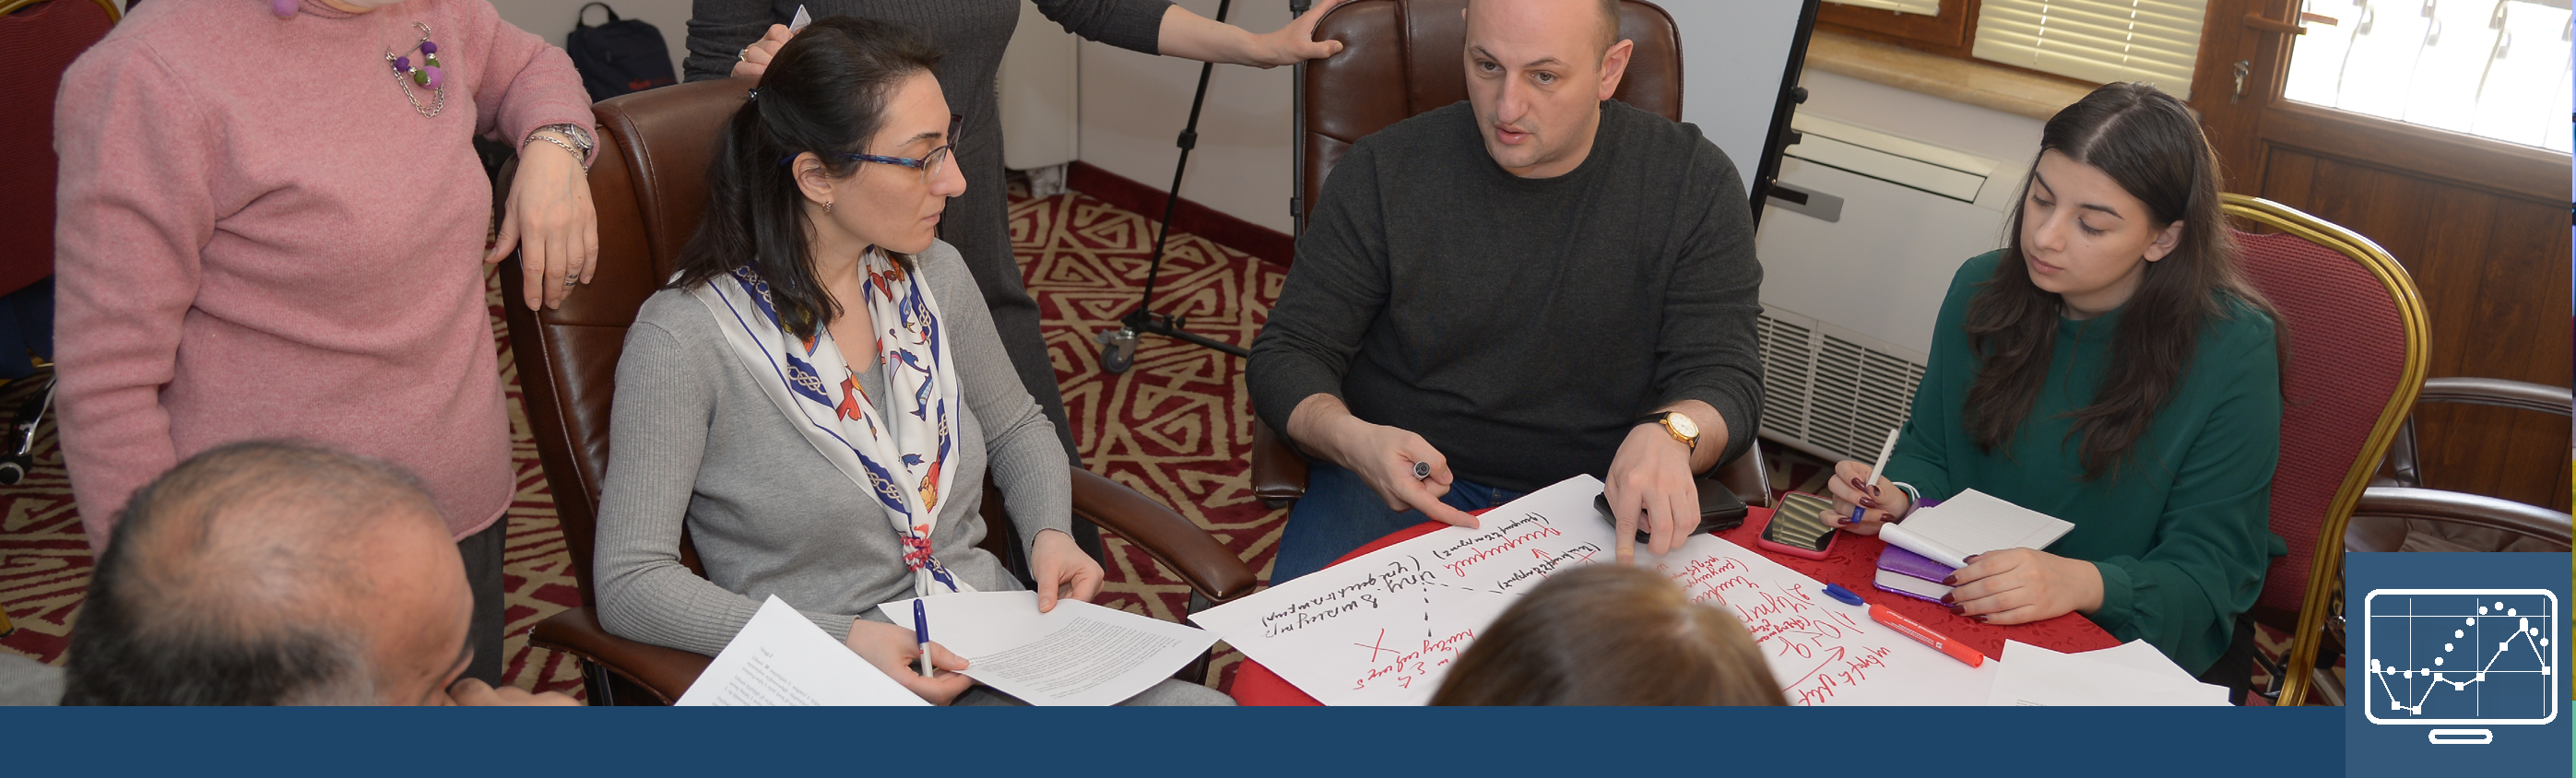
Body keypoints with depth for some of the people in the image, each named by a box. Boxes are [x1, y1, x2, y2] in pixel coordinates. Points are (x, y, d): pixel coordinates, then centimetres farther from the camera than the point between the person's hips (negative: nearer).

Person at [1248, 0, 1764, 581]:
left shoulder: (1696, 185, -3)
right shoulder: (1383, 175, -2)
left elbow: (1724, 376, -6)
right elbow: (1287, 356, 1)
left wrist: (1669, 435, -32)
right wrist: (1352, 440, -24)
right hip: (1402, 485, 0)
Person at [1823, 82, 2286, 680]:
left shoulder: (2233, 350, -14)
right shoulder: (1982, 289, 0)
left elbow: (2208, 570, -14)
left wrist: (2082, 583, -33)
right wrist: (1900, 498, -10)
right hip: (1966, 615, 4)